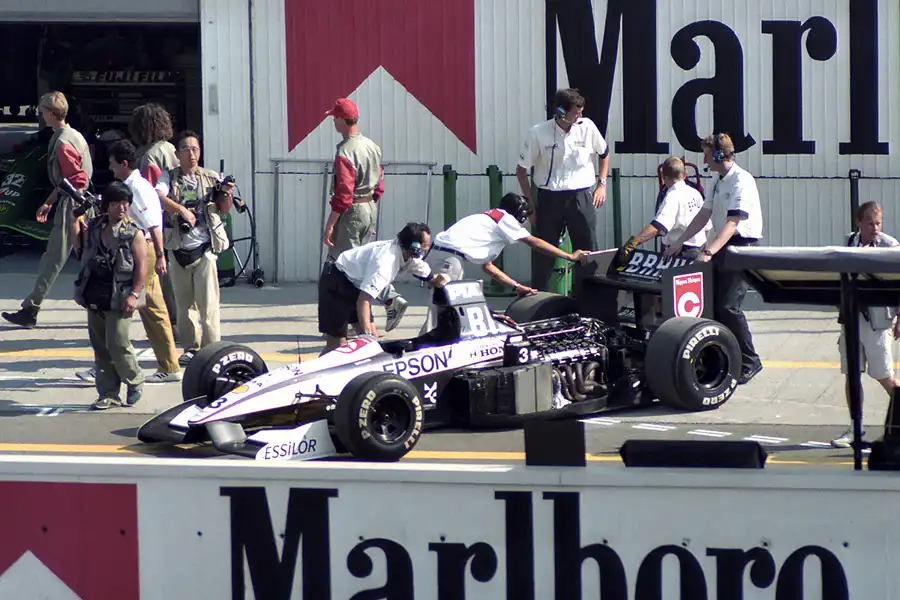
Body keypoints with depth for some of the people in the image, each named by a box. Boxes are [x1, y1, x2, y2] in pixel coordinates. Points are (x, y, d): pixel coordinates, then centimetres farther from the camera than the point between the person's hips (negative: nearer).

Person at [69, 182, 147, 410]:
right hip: (95, 297, 5)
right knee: (100, 347, 7)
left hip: (119, 299, -5)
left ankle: (135, 382, 11)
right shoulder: (93, 226, 10)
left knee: (117, 344, -11)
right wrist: (74, 220, -1)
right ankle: (108, 393, 14)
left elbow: (141, 266, -7)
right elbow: (78, 247, 6)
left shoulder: (133, 233, -4)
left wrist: (134, 294, -15)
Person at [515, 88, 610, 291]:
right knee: (544, 252, 3)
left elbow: (604, 153, 16)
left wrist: (602, 184, 8)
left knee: (588, 250, 4)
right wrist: (531, 204, -2)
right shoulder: (538, 133, -9)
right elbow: (521, 170, 0)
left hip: (581, 198, 2)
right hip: (550, 198, -2)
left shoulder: (587, 127, -4)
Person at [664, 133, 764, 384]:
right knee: (713, 304, 4)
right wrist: (679, 242, 15)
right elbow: (703, 216, 20)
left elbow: (732, 223, -24)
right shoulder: (719, 182, 15)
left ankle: (750, 362, -7)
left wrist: (710, 252, -33)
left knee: (728, 306, -16)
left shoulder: (741, 181, -16)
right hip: (723, 247, 9)